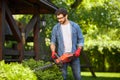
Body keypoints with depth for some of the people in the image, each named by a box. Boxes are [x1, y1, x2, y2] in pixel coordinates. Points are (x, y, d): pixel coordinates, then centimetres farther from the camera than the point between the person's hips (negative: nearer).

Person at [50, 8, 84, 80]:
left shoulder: (75, 26, 1)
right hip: (62, 56, 0)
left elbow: (81, 39, 3)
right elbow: (53, 42, 4)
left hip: (74, 55, 0)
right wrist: (53, 51, -14)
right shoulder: (56, 28, 4)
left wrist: (78, 50, -12)